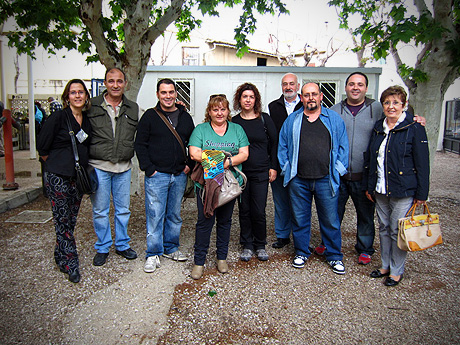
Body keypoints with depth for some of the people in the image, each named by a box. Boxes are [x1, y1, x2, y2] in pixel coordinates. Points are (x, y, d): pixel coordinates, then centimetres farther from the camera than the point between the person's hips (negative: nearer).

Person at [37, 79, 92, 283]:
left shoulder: (87, 120, 8)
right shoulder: (59, 118, -9)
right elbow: (42, 147, -6)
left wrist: (82, 165, 13)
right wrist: (56, 165, 4)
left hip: (78, 176, 6)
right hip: (58, 177, -5)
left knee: (71, 220, 12)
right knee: (63, 221, -3)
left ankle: (60, 257, 29)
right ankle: (71, 265, 6)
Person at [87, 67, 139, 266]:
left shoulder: (133, 109, 7)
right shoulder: (92, 106, 0)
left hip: (123, 168, 2)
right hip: (99, 166, -2)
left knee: (123, 210, 12)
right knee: (100, 211, 7)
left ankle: (122, 245, 29)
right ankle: (102, 248, 24)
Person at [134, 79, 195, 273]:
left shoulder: (185, 117, 10)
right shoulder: (150, 116, -1)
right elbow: (140, 145, -2)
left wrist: (190, 164, 4)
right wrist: (149, 168, -10)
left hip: (179, 176, 4)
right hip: (156, 175, -4)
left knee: (174, 215, 13)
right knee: (155, 215, 0)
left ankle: (171, 248, 28)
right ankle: (153, 254, 13)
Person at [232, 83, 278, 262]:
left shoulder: (265, 119, 2)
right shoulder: (234, 121, 5)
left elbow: (274, 143, 6)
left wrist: (273, 167, 1)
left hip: (261, 173, -1)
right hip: (240, 172, 1)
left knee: (259, 211, -1)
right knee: (244, 210, 8)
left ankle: (260, 245, 19)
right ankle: (247, 245, 23)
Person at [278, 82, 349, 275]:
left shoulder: (334, 119, 8)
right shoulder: (292, 120, 10)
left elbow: (343, 146, 7)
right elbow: (282, 146, 12)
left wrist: (337, 169, -1)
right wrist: (286, 168, 3)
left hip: (326, 180, -1)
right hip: (298, 180, 1)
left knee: (330, 220, 7)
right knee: (300, 219, 11)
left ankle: (334, 256, 24)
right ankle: (301, 252, 28)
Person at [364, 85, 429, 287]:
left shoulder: (414, 129, -6)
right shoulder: (378, 128, 10)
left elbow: (422, 164, -6)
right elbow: (369, 159, 15)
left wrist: (421, 193, -8)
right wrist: (368, 186, 14)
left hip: (402, 191, -5)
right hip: (380, 190, 6)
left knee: (398, 231, 2)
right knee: (384, 228, 14)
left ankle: (397, 271, 19)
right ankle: (385, 265, 30)